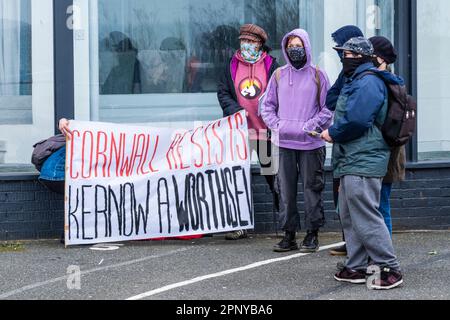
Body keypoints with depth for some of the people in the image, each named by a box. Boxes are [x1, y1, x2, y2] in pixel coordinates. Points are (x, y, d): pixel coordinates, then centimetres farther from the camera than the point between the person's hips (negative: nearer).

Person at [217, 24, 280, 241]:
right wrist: (235, 110, -9)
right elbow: (222, 92, 7)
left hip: (267, 131, -2)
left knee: (273, 177, 6)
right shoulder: (232, 65, 8)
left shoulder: (271, 65, 0)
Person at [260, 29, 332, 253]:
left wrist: (311, 126, -9)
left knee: (312, 188, 1)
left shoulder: (318, 75, 3)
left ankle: (312, 234, 9)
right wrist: (276, 125, -1)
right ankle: (289, 234, 11)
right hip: (283, 142, 3)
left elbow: (328, 108, 2)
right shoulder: (278, 75, 11)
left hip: (311, 143, -3)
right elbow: (267, 106, 15)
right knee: (286, 189, 4)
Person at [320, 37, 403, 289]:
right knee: (350, 217, 15)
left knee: (366, 217, -11)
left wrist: (333, 133, -9)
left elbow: (356, 120, -24)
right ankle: (357, 268, 21)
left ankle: (390, 268, -7)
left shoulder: (368, 83, -14)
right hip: (352, 162, 11)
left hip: (362, 163, -11)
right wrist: (335, 134, 10)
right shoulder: (356, 81, 21)